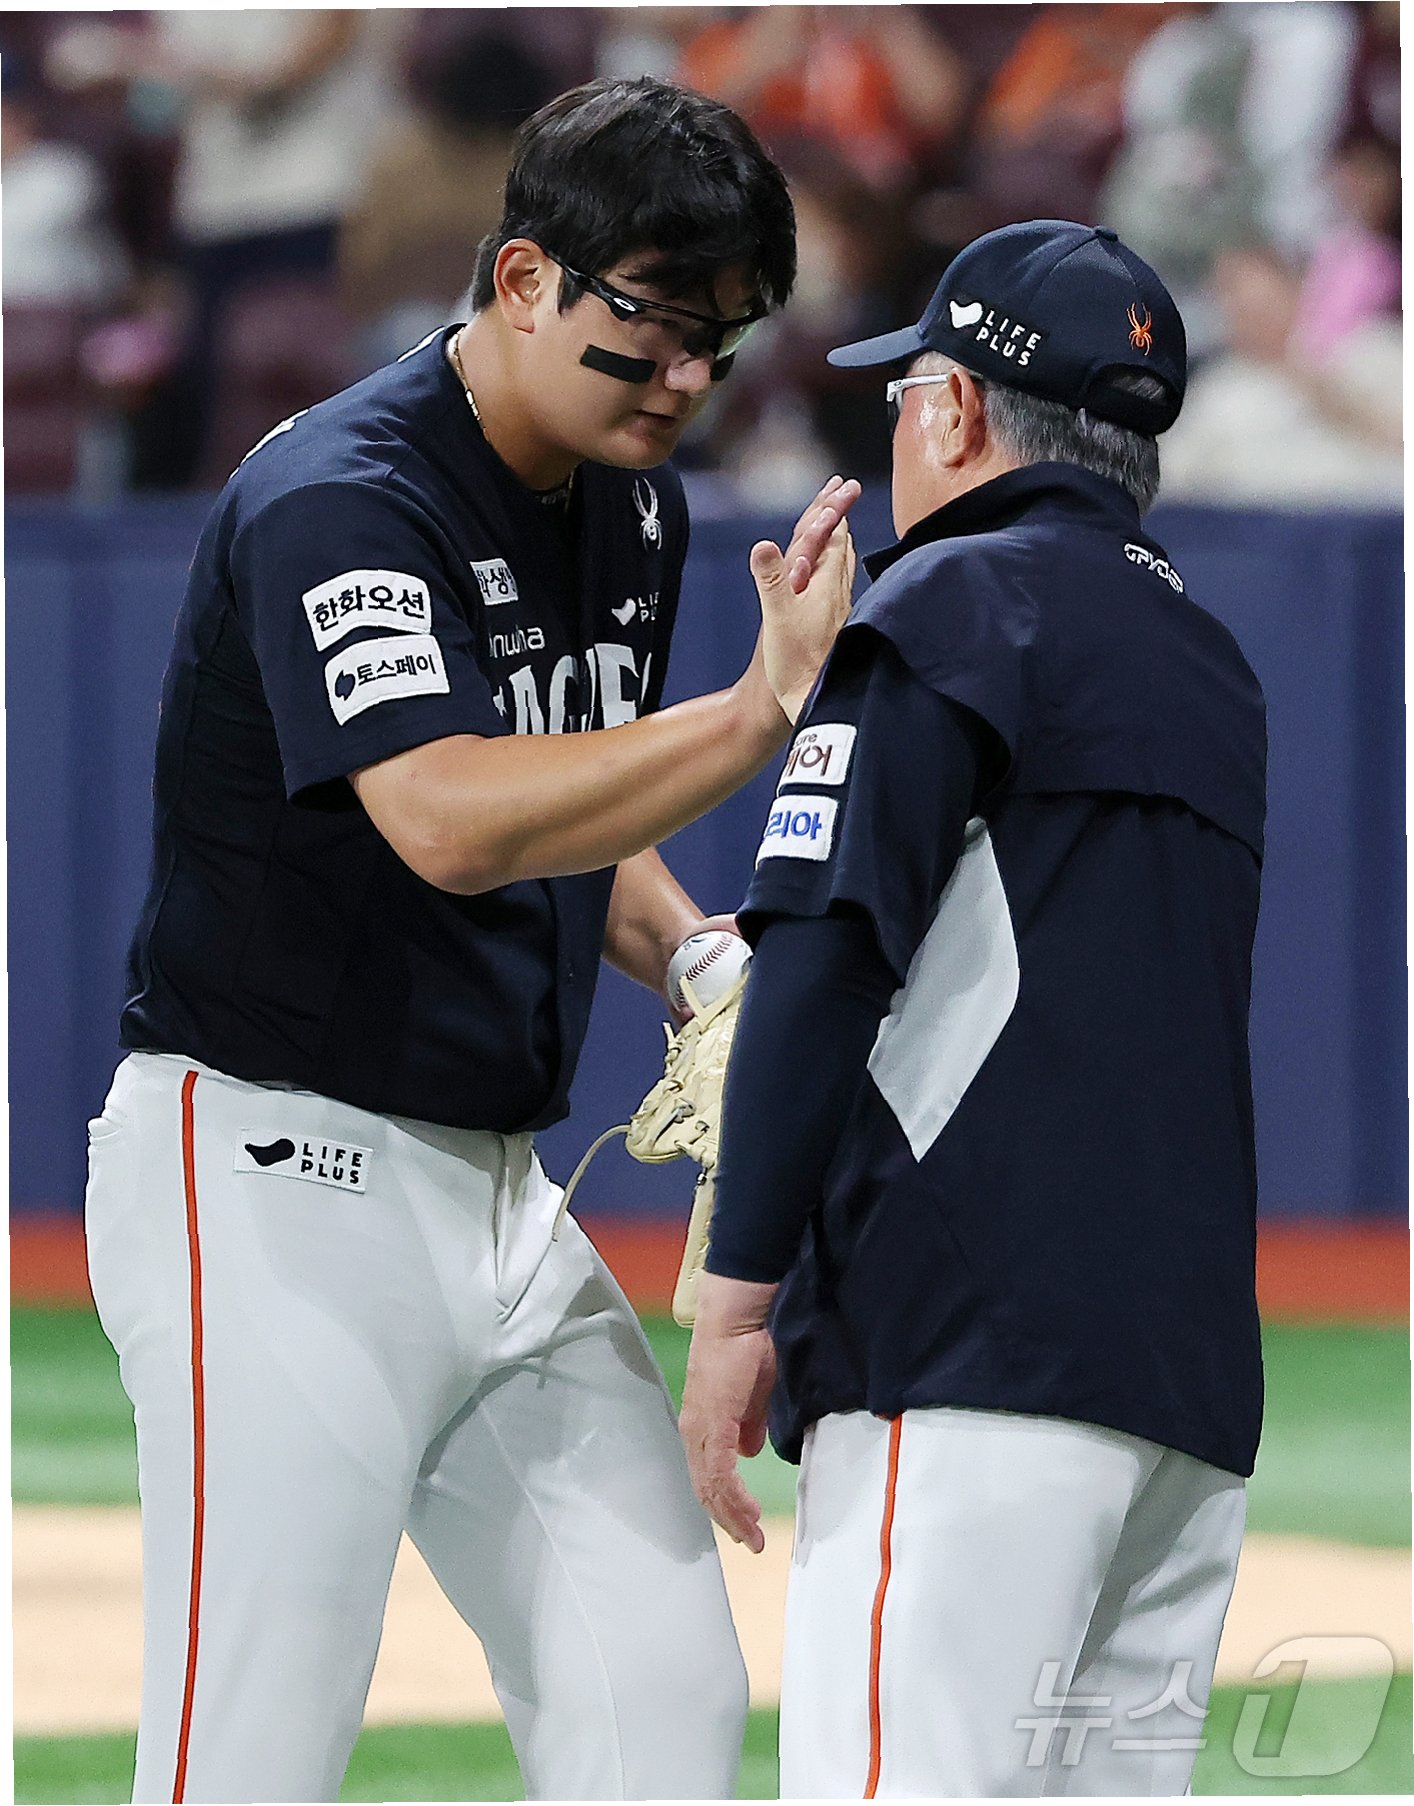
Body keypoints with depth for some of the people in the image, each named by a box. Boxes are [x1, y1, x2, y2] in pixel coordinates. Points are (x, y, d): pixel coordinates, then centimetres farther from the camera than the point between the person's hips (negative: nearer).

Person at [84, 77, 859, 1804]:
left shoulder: (634, 507, 11)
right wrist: (762, 710, -34)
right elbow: (447, 820, -33)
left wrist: (697, 959, 5)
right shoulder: (336, 499, -18)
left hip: (499, 1189, 9)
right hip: (276, 1171, -9)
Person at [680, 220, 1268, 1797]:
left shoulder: (956, 604, -2)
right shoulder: (1212, 664, 23)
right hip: (1193, 1367, 8)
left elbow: (829, 952, -12)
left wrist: (736, 1300, -12)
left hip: (975, 1362, -8)